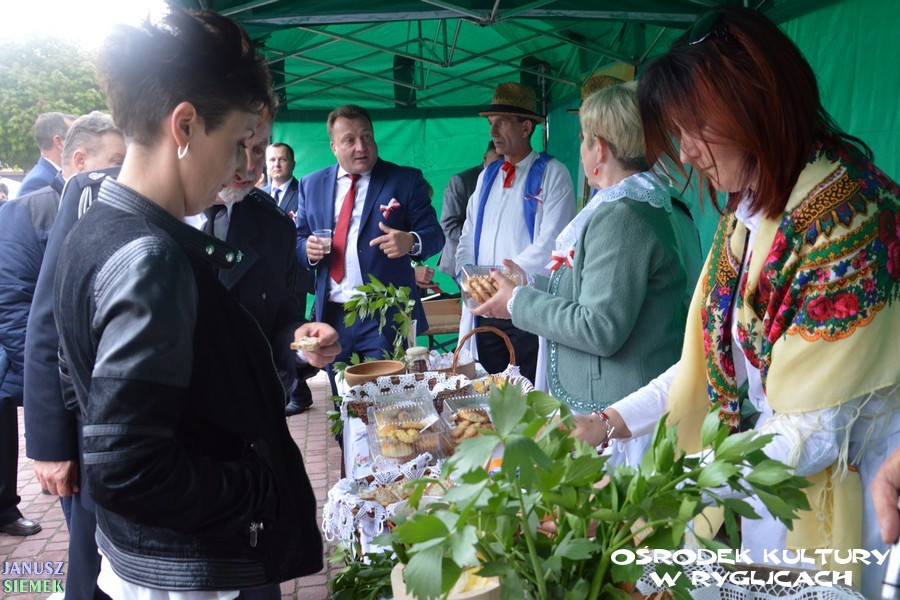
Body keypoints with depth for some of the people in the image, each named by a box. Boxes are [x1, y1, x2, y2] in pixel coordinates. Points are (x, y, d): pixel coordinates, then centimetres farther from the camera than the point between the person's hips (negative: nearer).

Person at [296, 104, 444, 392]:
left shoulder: (406, 179, -1)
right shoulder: (311, 184, 9)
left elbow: (434, 234, -4)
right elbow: (299, 238, 14)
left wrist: (411, 241, -26)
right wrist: (308, 248, -9)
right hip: (332, 315, 4)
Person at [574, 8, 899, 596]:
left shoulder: (848, 215, -24)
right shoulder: (749, 209, 0)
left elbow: (813, 432, -23)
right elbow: (714, 357, 5)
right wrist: (613, 422, -2)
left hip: (851, 478, -6)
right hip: (778, 467, 7)